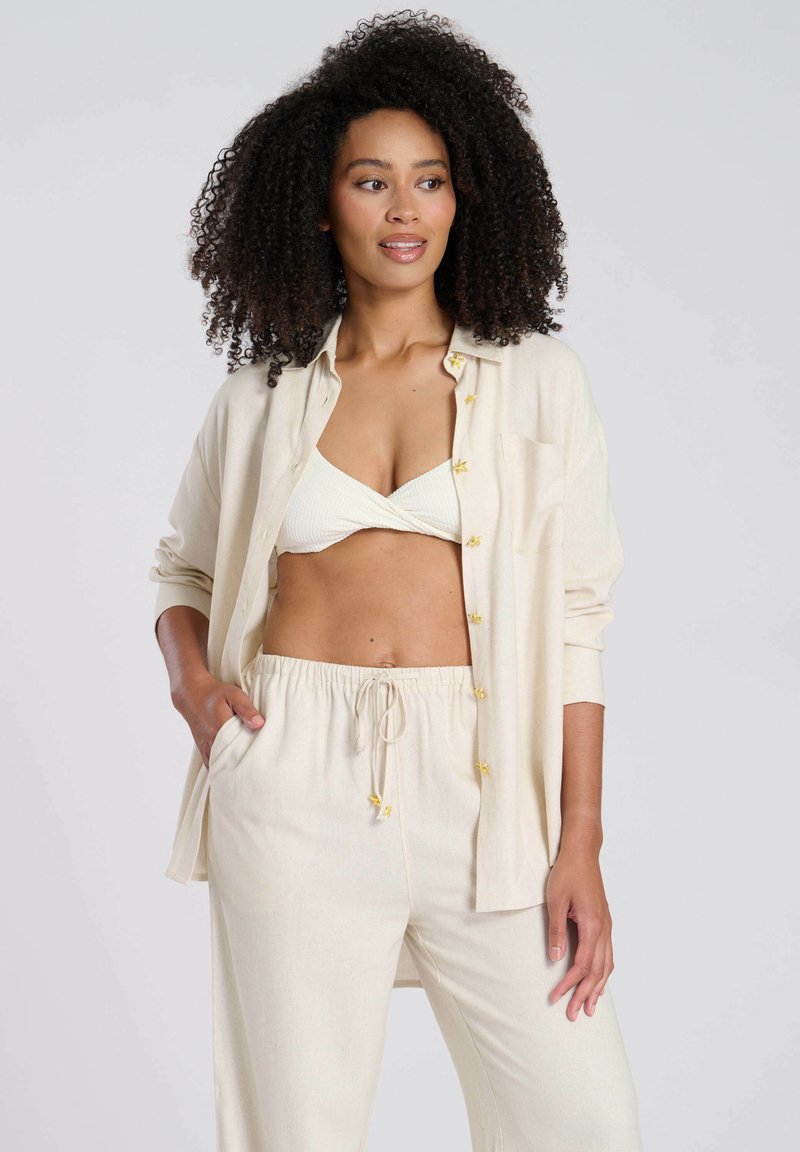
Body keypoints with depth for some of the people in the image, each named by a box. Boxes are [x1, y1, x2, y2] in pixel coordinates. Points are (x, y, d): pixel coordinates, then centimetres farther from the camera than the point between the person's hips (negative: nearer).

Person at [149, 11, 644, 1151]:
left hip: (483, 783, 0)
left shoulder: (539, 380, 5)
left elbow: (574, 619, 2)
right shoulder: (265, 392, 9)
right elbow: (182, 566, 21)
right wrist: (190, 671, -1)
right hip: (296, 774, 1)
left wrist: (581, 844, -4)